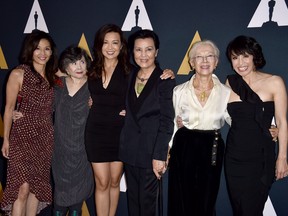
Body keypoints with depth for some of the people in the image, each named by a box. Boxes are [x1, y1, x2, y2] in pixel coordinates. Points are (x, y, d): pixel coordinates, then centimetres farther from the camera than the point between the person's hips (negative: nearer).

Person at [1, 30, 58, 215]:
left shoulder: (52, 76, 9)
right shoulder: (18, 74, -5)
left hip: (45, 138, 5)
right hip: (22, 136, -5)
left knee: (38, 186, 9)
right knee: (23, 188, -9)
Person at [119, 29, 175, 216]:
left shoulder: (165, 81, -8)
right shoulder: (129, 76, 8)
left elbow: (166, 122, -12)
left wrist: (159, 155, -16)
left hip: (151, 150, -5)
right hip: (129, 148, 5)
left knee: (147, 200, 5)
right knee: (132, 198, 13)